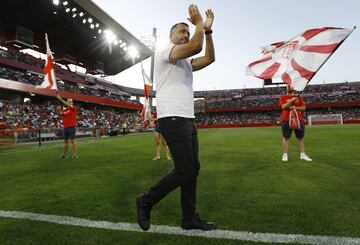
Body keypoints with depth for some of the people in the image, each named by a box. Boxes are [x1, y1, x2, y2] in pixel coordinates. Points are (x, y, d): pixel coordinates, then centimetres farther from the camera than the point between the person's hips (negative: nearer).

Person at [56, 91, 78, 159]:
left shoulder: (73, 108, -2)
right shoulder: (64, 110, 13)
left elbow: (67, 104, -17)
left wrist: (60, 99, -21)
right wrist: (59, 109, -16)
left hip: (71, 127, -6)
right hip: (65, 127, 6)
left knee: (72, 140, -7)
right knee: (65, 141, 12)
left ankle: (75, 154, -3)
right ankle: (64, 154, 21)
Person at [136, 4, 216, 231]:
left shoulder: (186, 62, 25)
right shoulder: (163, 51, -2)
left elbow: (209, 58, 14)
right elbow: (195, 46, -17)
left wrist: (207, 29, 12)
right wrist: (199, 23, -1)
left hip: (188, 119, 9)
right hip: (173, 119, -9)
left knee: (193, 169, 7)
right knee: (185, 171, -10)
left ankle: (190, 219, 18)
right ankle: (146, 201, 9)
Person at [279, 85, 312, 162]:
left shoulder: (298, 97, 13)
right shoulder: (283, 97, 5)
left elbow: (303, 107, 7)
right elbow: (284, 107, -10)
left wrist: (295, 108, -10)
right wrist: (292, 100, -18)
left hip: (299, 120, 3)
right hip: (286, 120, -3)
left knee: (301, 137, 5)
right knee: (286, 137, -2)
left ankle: (302, 154, 11)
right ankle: (285, 155, 2)